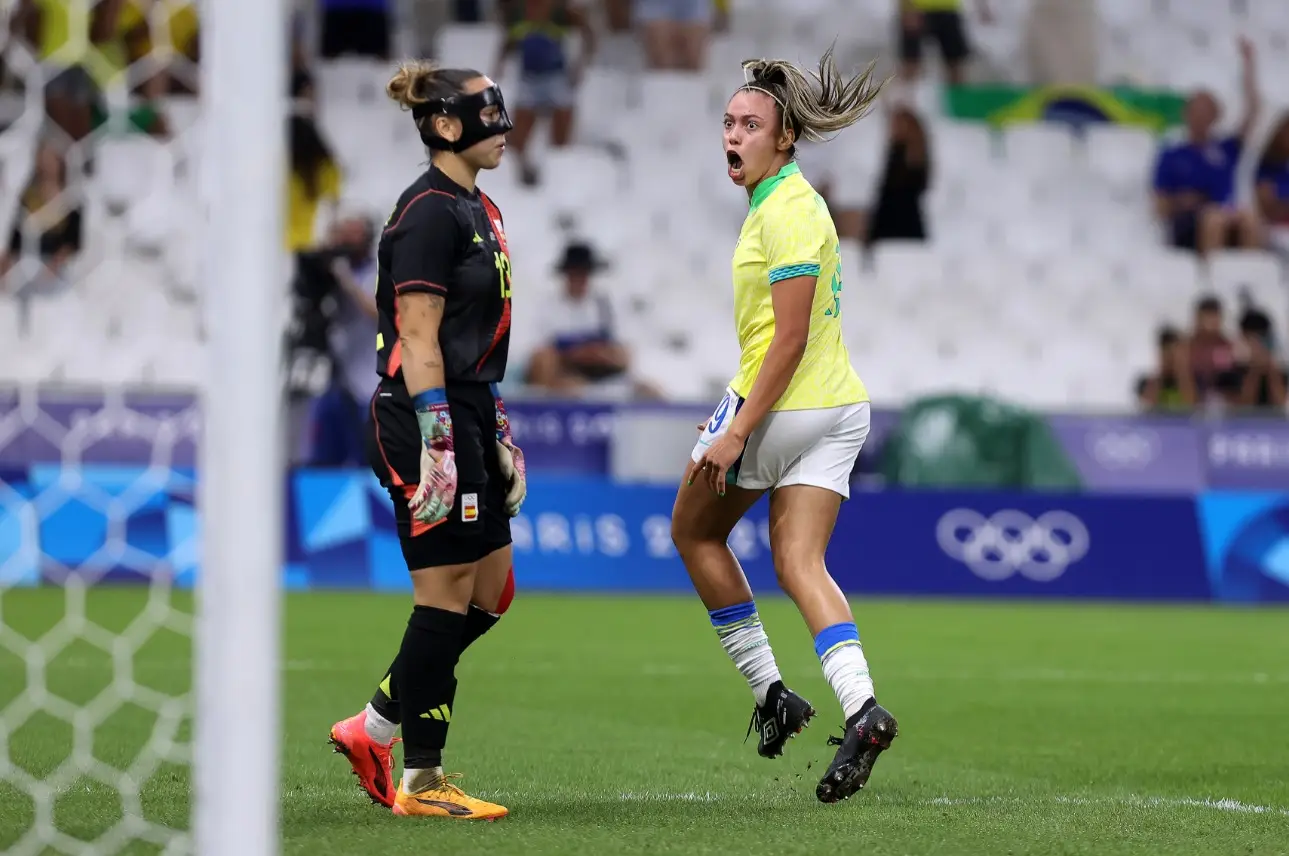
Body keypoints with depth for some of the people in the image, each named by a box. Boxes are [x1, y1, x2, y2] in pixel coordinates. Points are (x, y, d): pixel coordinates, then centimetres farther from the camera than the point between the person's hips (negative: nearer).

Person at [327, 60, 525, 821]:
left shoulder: (479, 210, 16)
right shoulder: (430, 214, -13)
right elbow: (418, 342, -18)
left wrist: (497, 433, 21)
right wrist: (436, 443, -22)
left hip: (469, 420, 10)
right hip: (429, 422, -10)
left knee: (491, 594, 12)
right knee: (446, 601, -4)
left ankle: (372, 731, 19)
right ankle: (420, 781, 3)